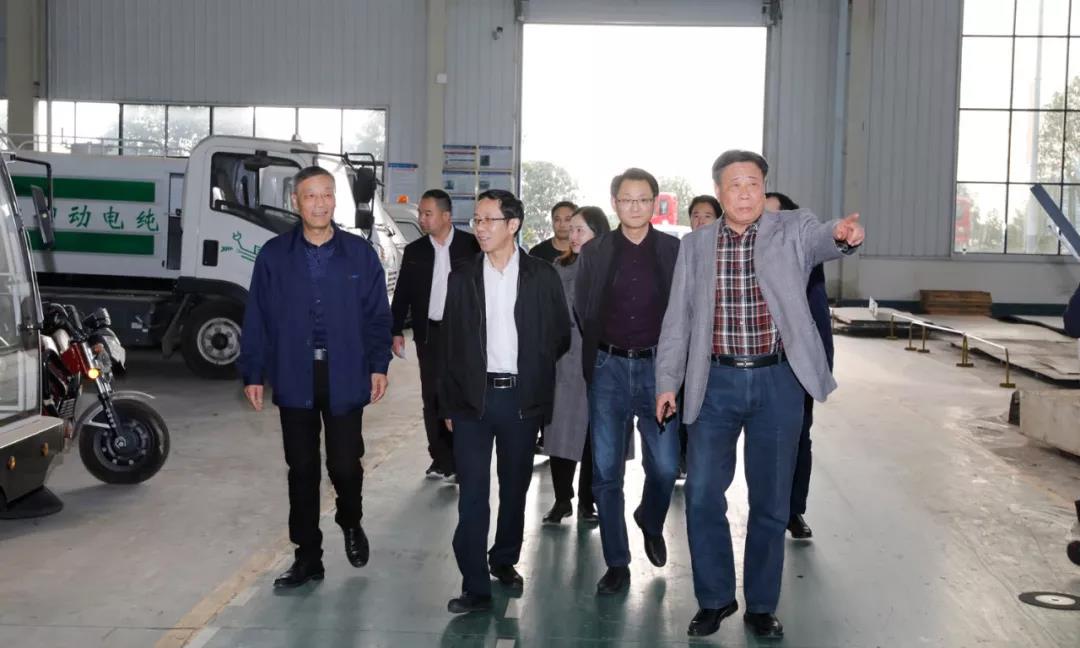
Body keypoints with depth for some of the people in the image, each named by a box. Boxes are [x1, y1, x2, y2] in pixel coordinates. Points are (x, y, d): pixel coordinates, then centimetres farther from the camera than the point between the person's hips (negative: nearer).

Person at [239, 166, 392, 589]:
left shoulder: (360, 253, 2)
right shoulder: (274, 255, 3)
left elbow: (377, 314, 3)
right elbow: (257, 318, 3)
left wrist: (378, 365, -3)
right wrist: (253, 374, 0)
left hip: (346, 377, -1)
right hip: (294, 377, 1)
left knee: (345, 464, -1)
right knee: (302, 470, 9)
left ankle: (350, 522, 33)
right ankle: (307, 557, 22)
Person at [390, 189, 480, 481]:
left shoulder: (472, 246, -3)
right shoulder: (414, 251, 6)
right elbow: (402, 294, 8)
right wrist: (396, 331, 2)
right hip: (429, 333, 3)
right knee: (432, 398, 6)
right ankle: (442, 460, 15)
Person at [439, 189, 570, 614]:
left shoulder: (542, 275, 1)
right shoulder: (462, 276, 4)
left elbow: (560, 336, 8)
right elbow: (450, 342, 5)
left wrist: (534, 372, 6)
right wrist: (449, 402, 2)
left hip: (522, 398, 0)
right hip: (473, 397, 0)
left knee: (514, 487, 13)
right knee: (472, 492, -4)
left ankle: (505, 560, 32)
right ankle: (476, 587, 1)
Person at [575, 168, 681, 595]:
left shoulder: (675, 251, 2)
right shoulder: (594, 252, 4)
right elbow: (581, 311, 8)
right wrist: (595, 355, 6)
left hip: (658, 369, 0)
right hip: (608, 370, 1)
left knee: (665, 467, 0)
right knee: (606, 472, 2)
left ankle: (650, 523, 35)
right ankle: (617, 564, 15)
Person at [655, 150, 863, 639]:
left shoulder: (792, 231, -1)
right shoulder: (695, 245, 4)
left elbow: (821, 238, -25)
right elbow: (677, 319, 7)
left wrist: (844, 234, -48)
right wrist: (667, 381, 5)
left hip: (778, 383, -1)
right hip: (716, 383, 1)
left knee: (770, 502, 8)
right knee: (702, 496, 3)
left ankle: (761, 606, 26)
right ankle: (714, 599, 23)